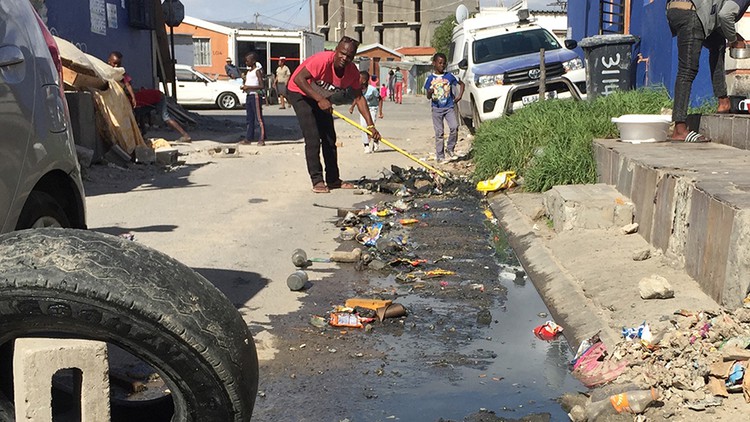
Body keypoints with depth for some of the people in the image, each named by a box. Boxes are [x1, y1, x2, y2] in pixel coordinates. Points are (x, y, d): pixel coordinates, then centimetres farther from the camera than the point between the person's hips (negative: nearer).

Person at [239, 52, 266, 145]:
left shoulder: (257, 71, -10)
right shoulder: (248, 71, 16)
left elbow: (261, 86, -17)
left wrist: (248, 87, -19)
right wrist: (243, 86, 4)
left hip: (255, 95, -9)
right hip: (249, 96, 9)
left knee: (259, 118, -8)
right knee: (249, 118, 11)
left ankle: (262, 139, -9)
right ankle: (249, 138, 16)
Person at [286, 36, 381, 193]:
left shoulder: (352, 72, -14)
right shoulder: (322, 60, -34)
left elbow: (359, 98, -8)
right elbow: (298, 79, -36)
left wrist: (370, 125, -16)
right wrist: (319, 100, -42)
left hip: (322, 98, 7)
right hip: (300, 93, -7)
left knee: (330, 139, 7)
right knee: (313, 138, -17)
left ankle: (333, 180, 16)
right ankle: (317, 181, -12)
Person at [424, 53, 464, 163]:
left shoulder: (449, 76, 3)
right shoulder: (430, 78, 1)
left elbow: (461, 83, 17)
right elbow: (428, 96, 4)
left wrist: (460, 95, 4)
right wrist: (430, 93, -19)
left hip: (449, 107, 1)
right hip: (437, 108, -1)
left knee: (454, 127, -16)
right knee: (439, 132, 1)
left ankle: (450, 149, 4)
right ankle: (440, 156, 7)